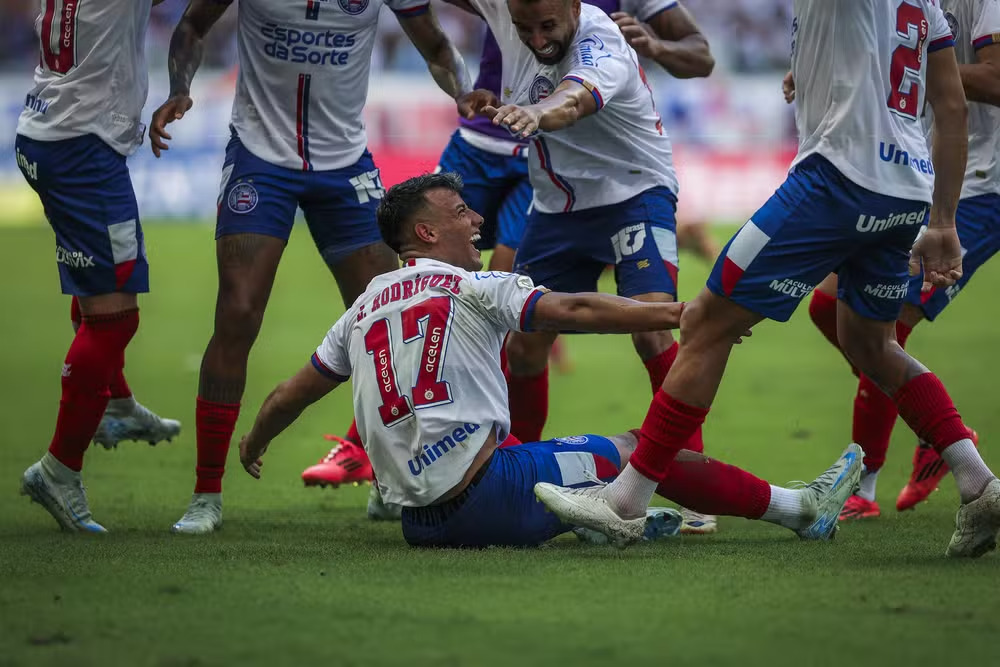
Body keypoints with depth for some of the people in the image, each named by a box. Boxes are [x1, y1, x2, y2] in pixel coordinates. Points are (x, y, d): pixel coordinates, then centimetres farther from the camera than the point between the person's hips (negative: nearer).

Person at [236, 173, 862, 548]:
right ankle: (801, 507, 11)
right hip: (482, 495, -6)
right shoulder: (471, 286, -2)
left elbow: (291, 395, 23)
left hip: (418, 519, 6)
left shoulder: (363, 310, 16)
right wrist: (682, 313, -10)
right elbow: (574, 310, -11)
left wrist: (254, 444, 43)